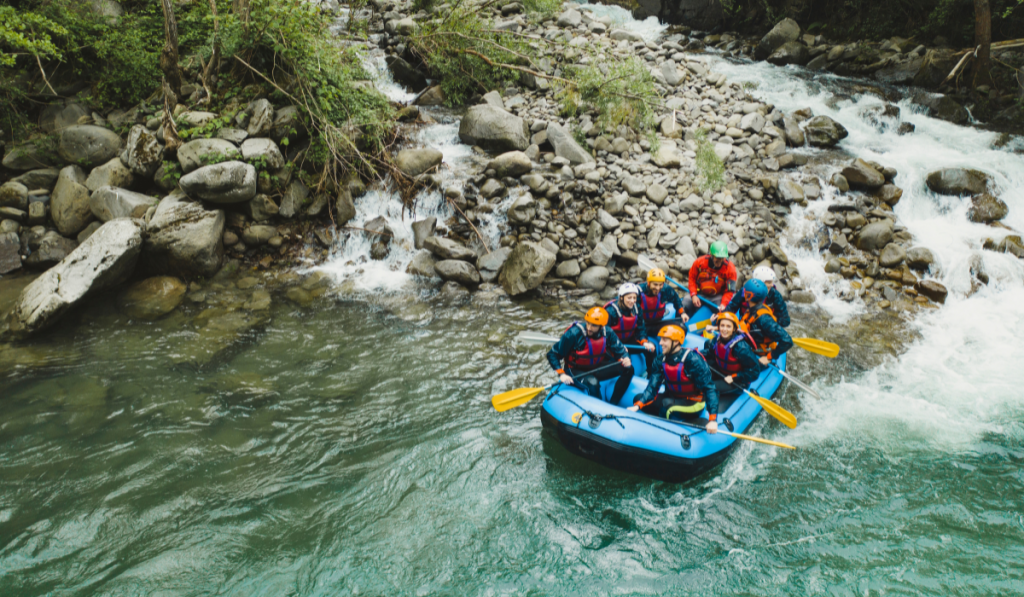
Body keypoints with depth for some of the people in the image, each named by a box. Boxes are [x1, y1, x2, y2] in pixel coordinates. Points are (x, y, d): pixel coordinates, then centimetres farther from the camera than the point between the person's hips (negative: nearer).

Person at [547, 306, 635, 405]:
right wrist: (561, 374, -28)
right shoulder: (574, 334, -24)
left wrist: (625, 359, -23)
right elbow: (552, 354, -17)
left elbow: (619, 350, 1)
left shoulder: (607, 333, -11)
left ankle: (612, 405, -9)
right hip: (576, 371, -5)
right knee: (593, 383, -37)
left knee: (628, 369, -10)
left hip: (597, 368, 6)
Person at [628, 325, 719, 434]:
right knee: (638, 398, -6)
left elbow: (709, 388, -26)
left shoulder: (692, 359, -24)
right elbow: (652, 387, -11)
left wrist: (713, 420, -35)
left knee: (667, 404, -35)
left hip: (693, 403, -7)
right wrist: (637, 406, -29)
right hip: (672, 397, 7)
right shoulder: (661, 360, -6)